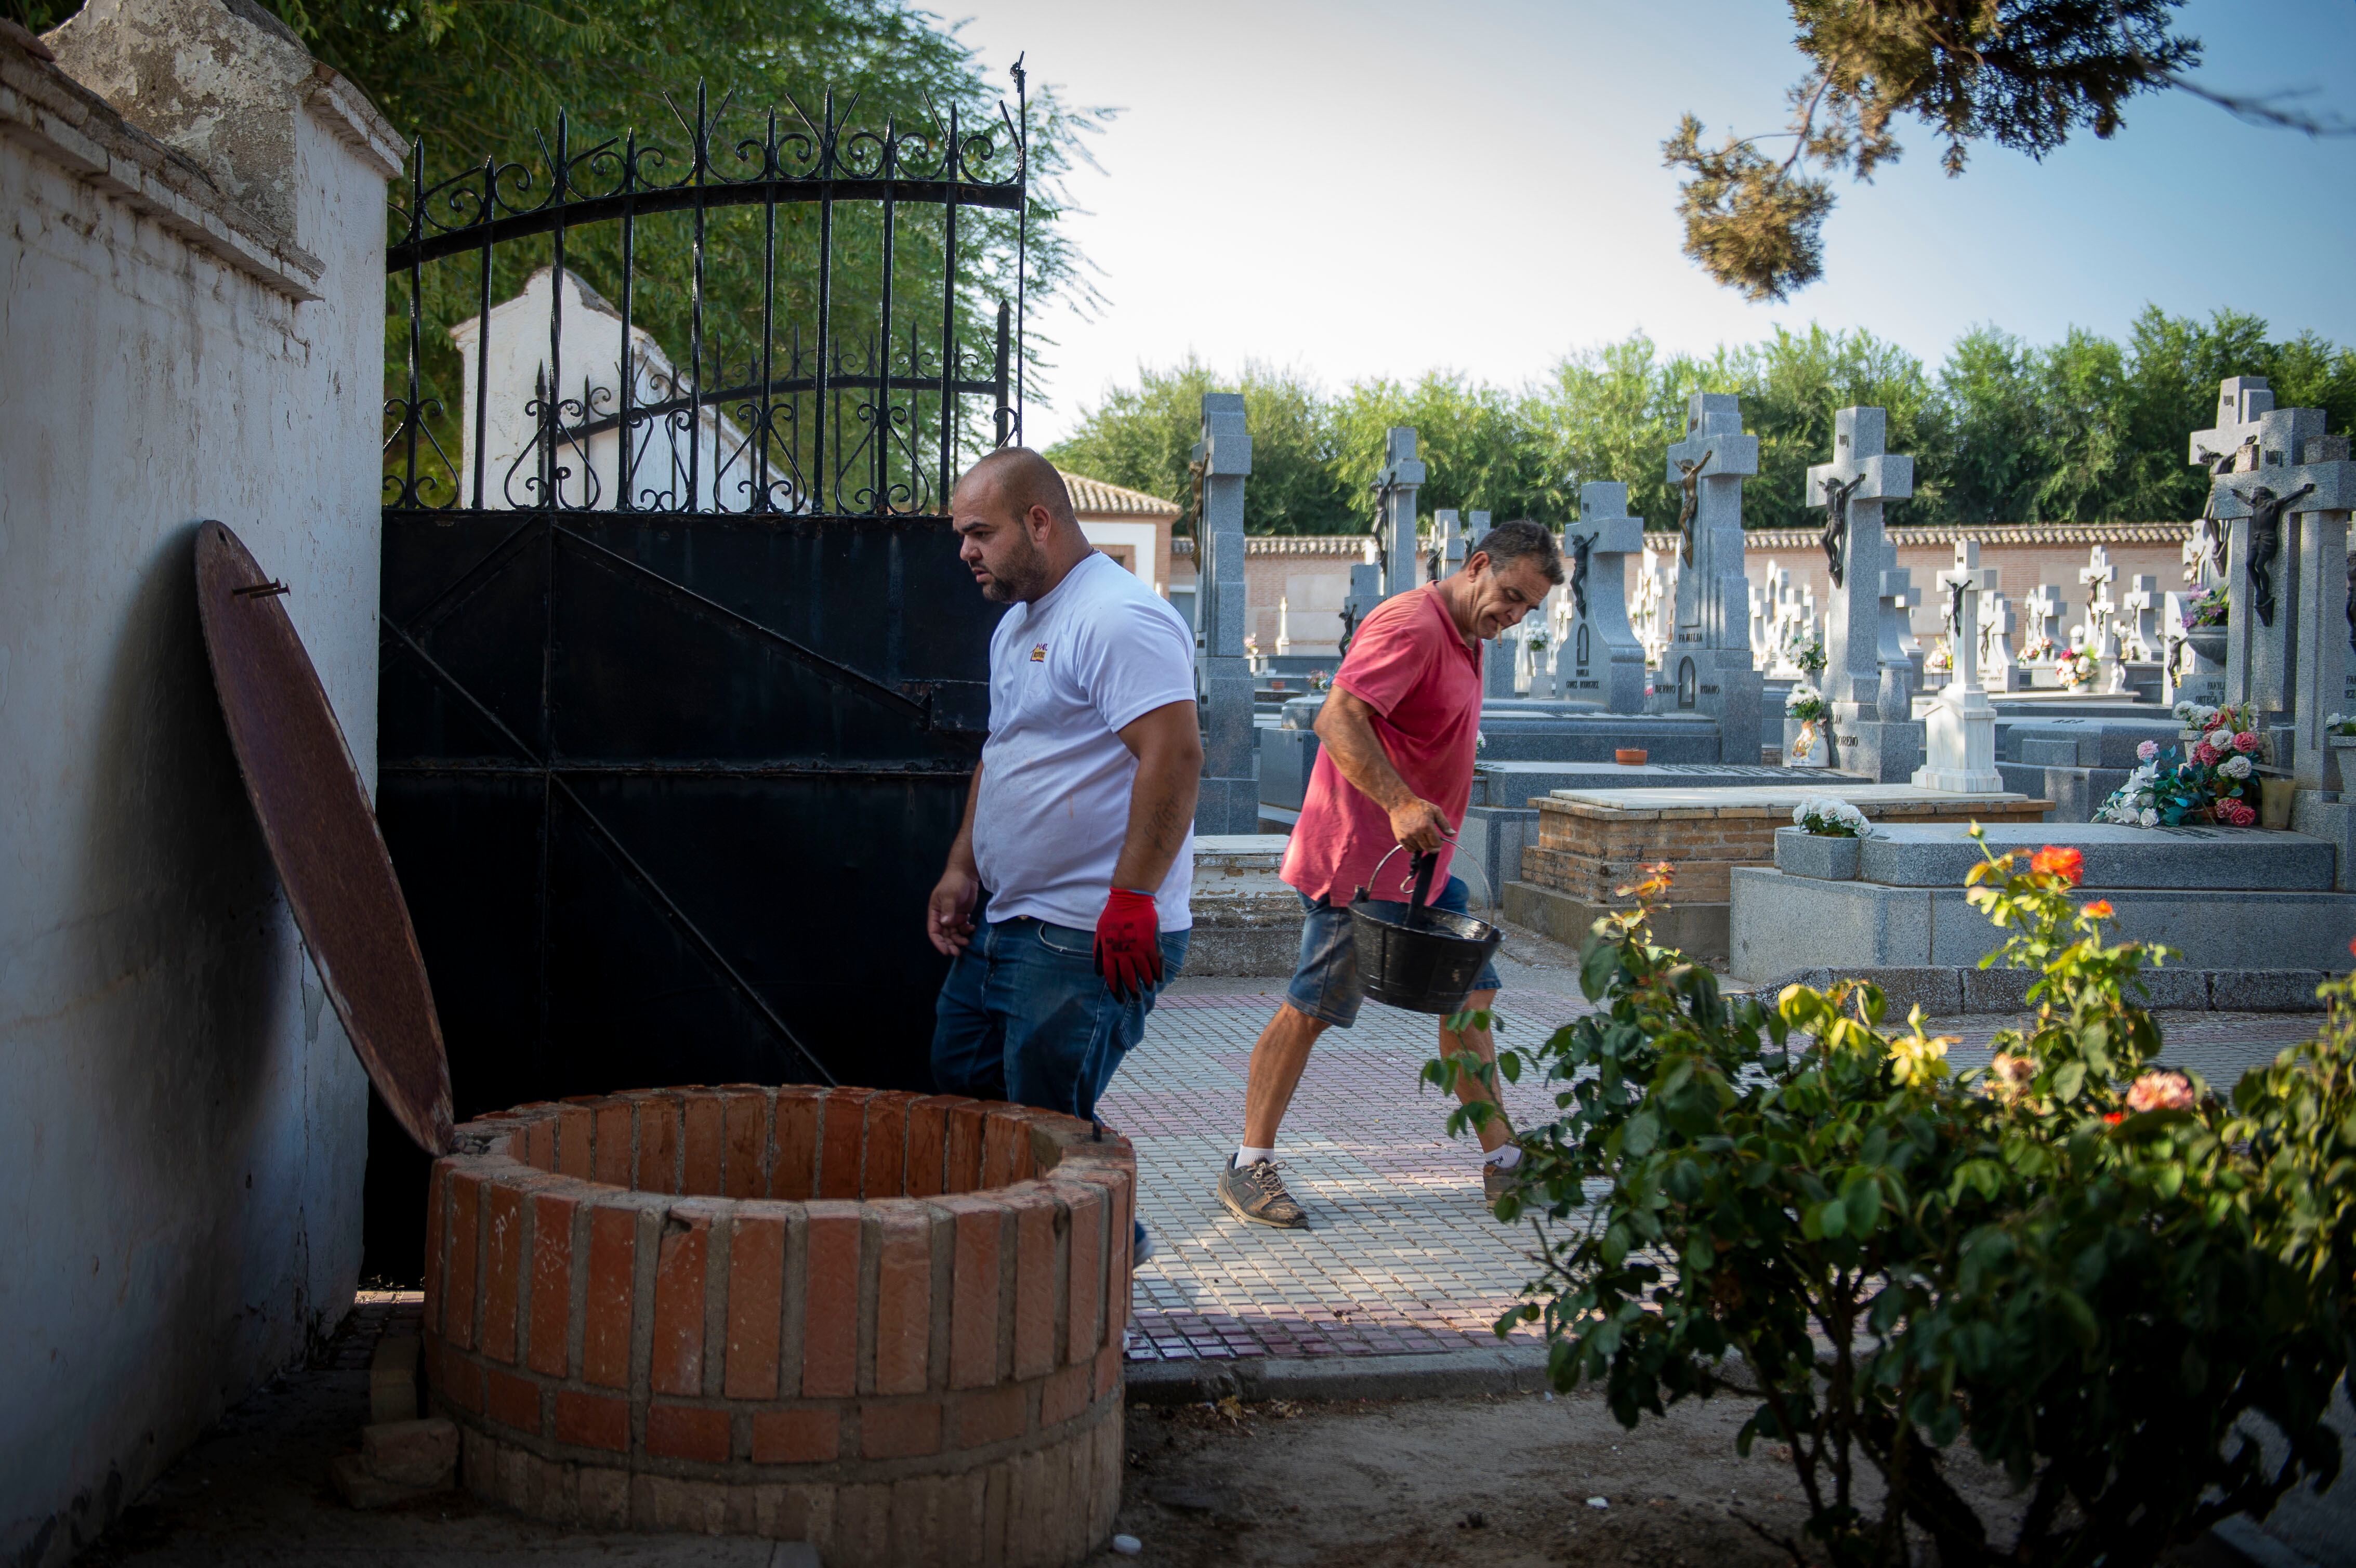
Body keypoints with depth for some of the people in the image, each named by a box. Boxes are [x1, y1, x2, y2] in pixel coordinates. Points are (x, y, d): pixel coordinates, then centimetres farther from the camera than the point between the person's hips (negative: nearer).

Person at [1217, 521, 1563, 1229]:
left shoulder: (1462, 639, 16)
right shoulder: (1412, 625, -17)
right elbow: (1337, 720, -29)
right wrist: (1399, 804, -38)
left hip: (1424, 861, 10)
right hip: (1360, 861, -10)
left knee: (1470, 998, 10)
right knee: (1311, 1010, -2)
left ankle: (1501, 1158, 17)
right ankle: (1249, 1165, 7)